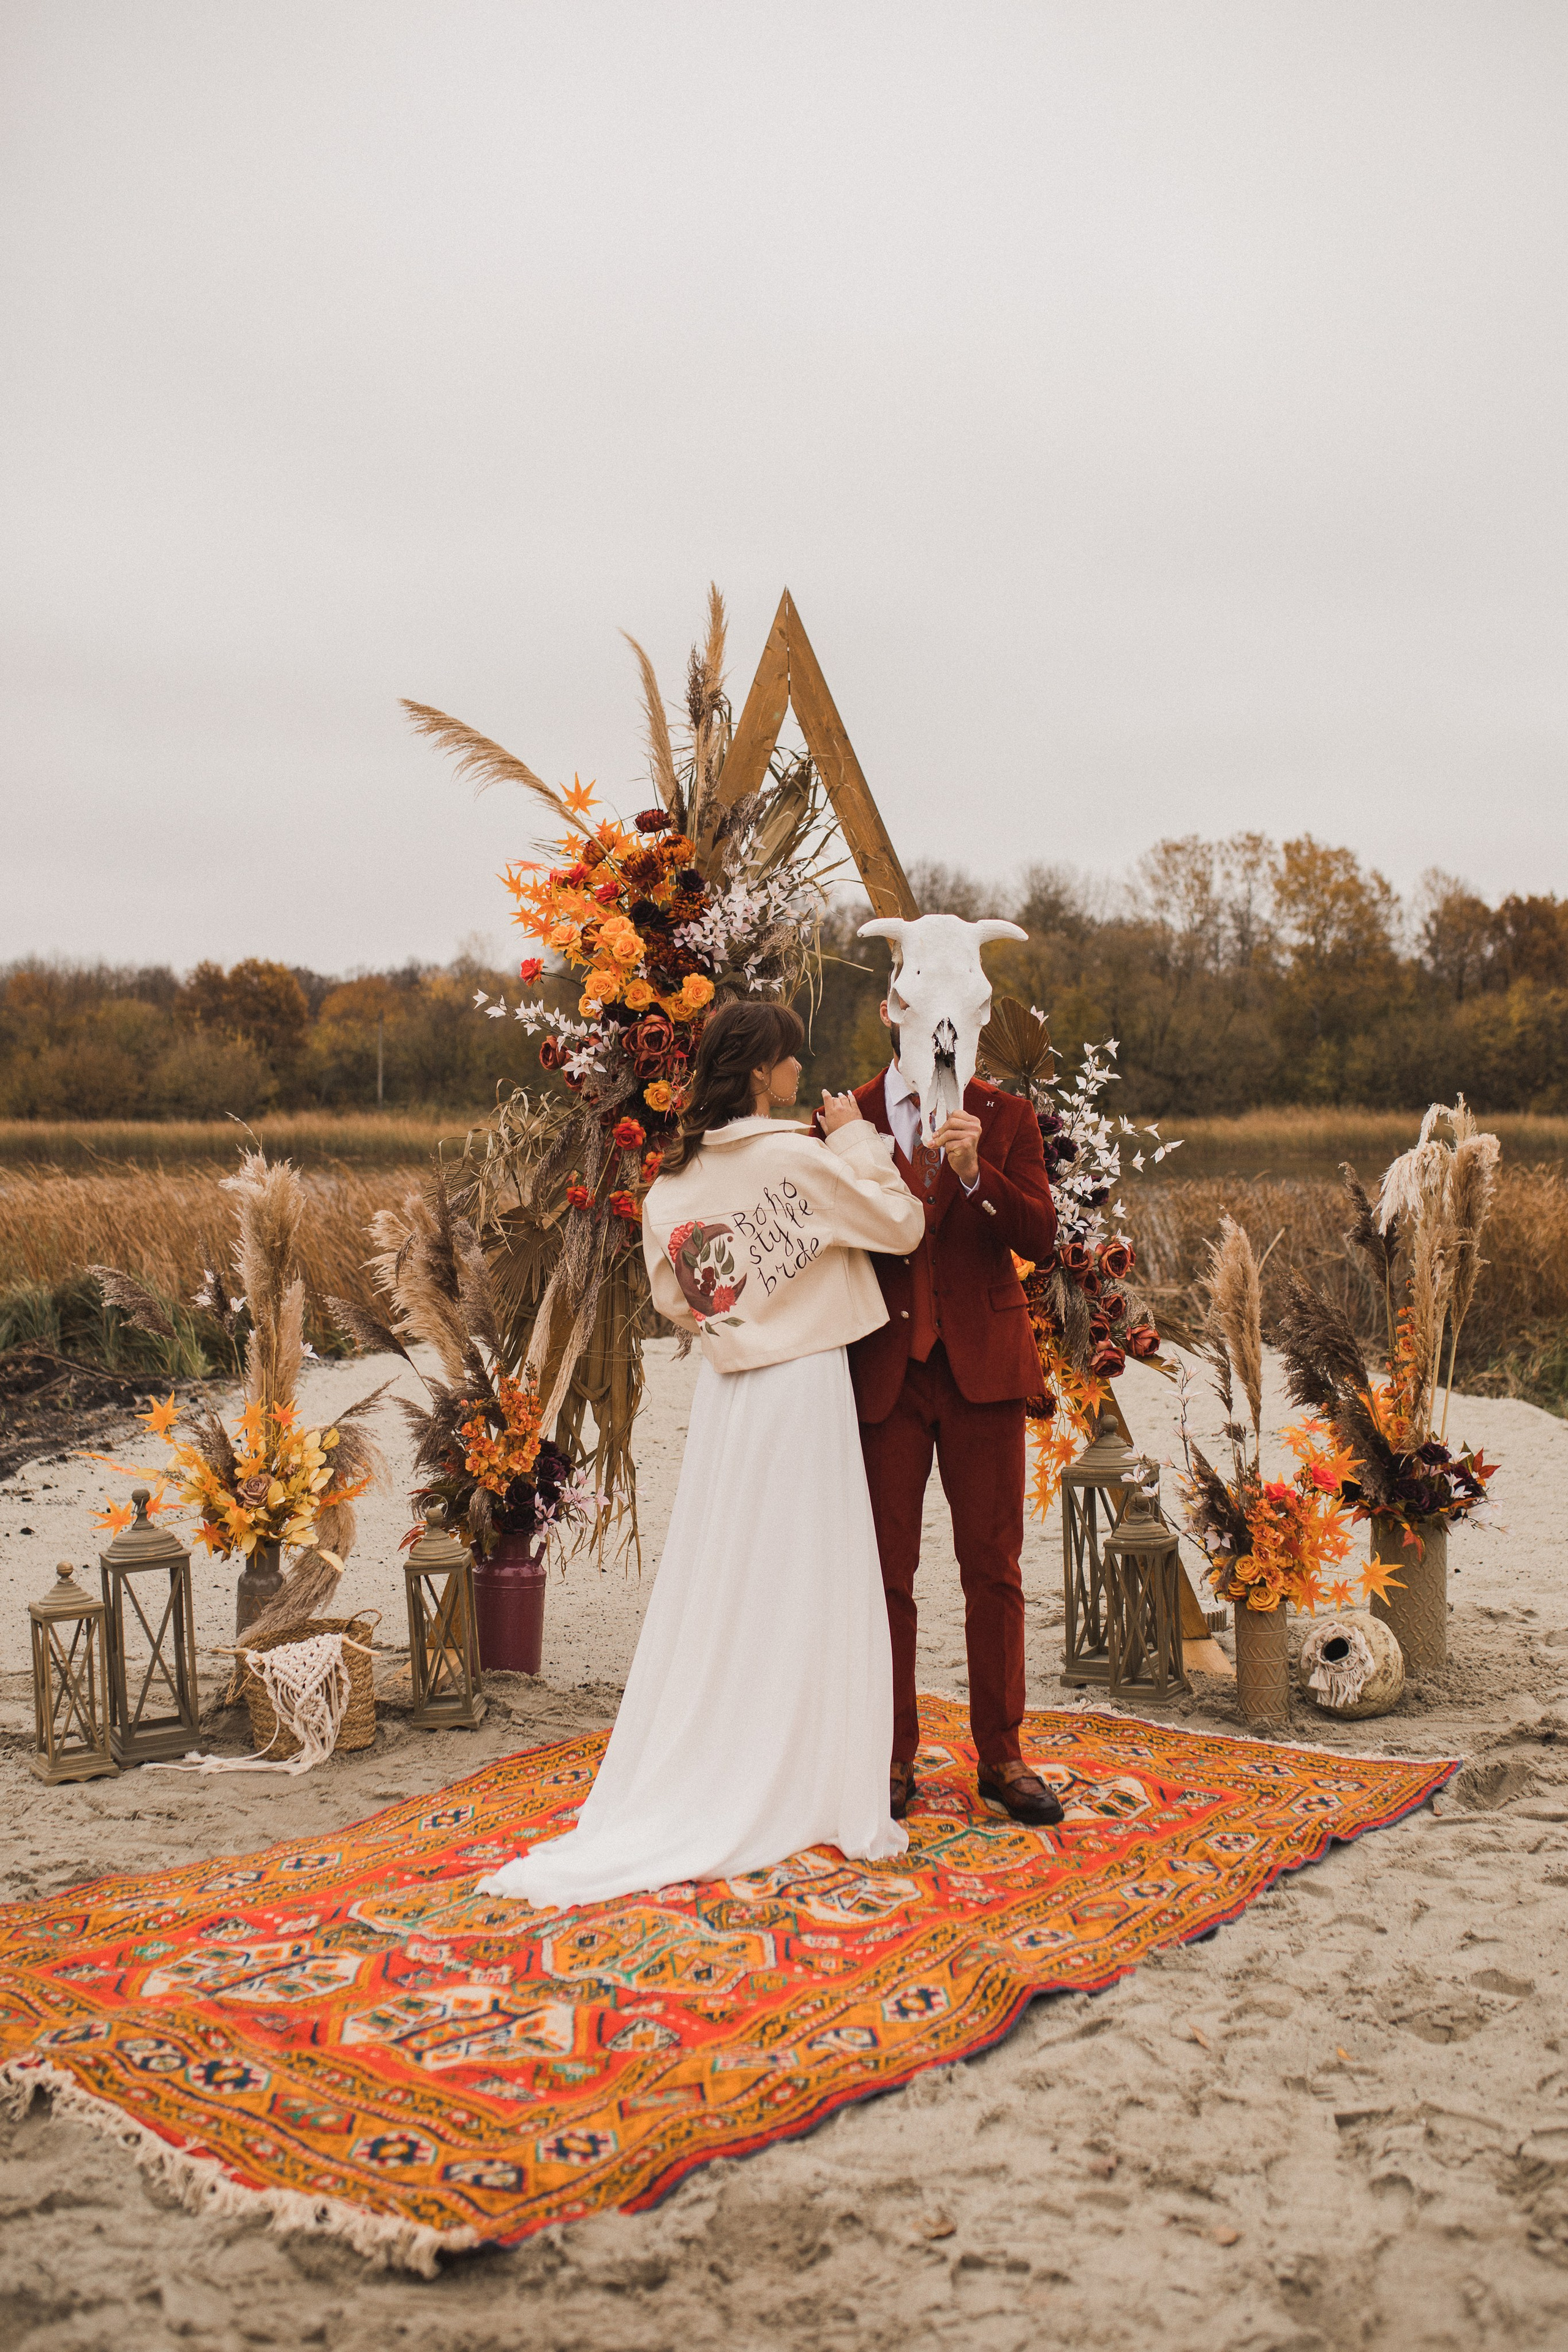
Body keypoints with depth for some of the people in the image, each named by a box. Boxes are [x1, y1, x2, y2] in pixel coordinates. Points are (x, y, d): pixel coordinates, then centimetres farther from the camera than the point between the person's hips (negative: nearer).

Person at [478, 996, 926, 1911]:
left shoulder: (674, 1181, 5)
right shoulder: (800, 1158, -14)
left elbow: (674, 1300, 12)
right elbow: (903, 1224, -8)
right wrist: (858, 1138, -1)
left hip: (726, 1390, 6)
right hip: (804, 1388, -6)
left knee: (718, 1589, 13)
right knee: (806, 1594, 2)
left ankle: (685, 1796, 20)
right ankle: (831, 1802, 12)